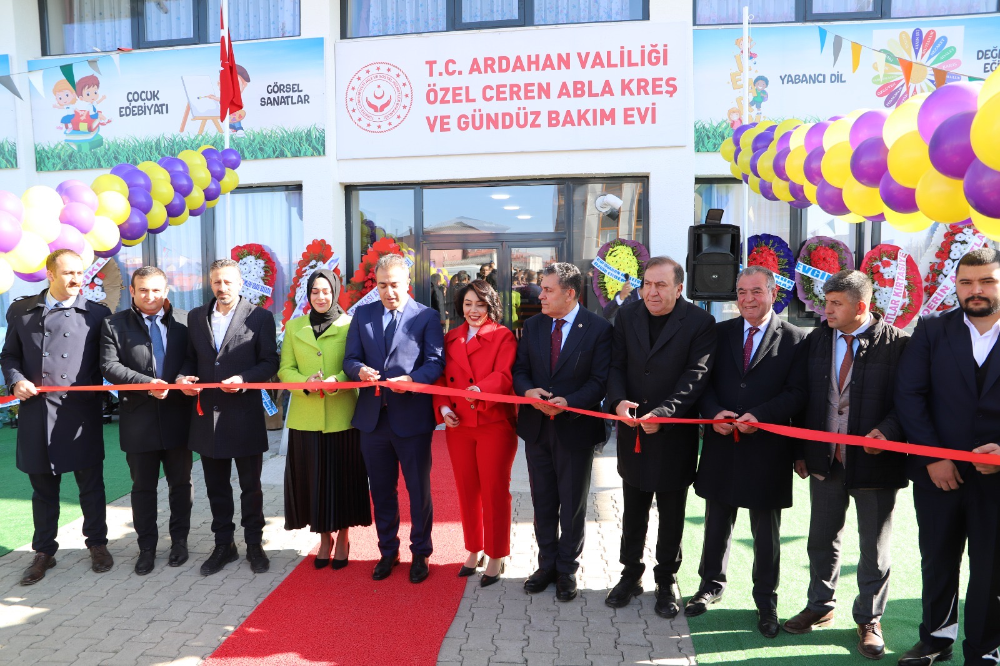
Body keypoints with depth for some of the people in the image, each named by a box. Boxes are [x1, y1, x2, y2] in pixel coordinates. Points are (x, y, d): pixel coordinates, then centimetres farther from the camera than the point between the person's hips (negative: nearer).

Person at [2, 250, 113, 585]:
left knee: (90, 483, 7)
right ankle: (44, 551, 27)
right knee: (43, 486, 12)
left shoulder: (96, 314, 3)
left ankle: (97, 544, 25)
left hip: (81, 414, -1)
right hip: (36, 412, 2)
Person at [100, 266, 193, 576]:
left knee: (180, 482, 12)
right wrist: (146, 383, -20)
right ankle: (147, 546, 24)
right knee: (143, 486, 11)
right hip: (139, 419, 0)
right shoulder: (114, 324, 1)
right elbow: (109, 365, -7)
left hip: (178, 416, 1)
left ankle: (179, 540, 27)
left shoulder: (184, 320, 2)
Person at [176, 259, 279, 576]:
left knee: (251, 486, 8)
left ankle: (254, 545, 23)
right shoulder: (196, 316, 9)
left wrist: (244, 379, -20)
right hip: (207, 415, 4)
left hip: (245, 416, -4)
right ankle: (223, 545, 28)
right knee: (216, 487, 14)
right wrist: (184, 377, -7)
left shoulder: (259, 317, -3)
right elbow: (190, 358, 13)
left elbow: (269, 362, -5)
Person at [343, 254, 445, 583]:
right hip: (373, 417, 4)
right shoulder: (363, 314, 9)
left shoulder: (427, 316, -1)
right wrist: (361, 370, -16)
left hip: (412, 417, -3)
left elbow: (436, 362, -8)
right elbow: (350, 359, 7)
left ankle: (420, 553, 27)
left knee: (418, 490, 9)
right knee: (381, 491, 15)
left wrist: (412, 379, -27)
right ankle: (388, 551, 33)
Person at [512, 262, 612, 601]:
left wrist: (568, 402, -25)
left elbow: (600, 380, -11)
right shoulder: (532, 325, 5)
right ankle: (547, 564, 32)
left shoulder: (598, 328, -9)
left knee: (573, 504, 10)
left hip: (575, 427, -4)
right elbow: (519, 370, 7)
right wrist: (528, 390, -15)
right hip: (536, 425, 4)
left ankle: (567, 570, 27)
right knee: (543, 501, 15)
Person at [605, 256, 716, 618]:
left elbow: (695, 377, -17)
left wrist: (663, 414, -28)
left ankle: (667, 580, 31)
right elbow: (616, 365, 0)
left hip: (675, 434, -3)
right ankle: (631, 574, 34)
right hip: (632, 429, 3)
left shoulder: (700, 323, -11)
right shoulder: (628, 314, 1)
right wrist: (618, 400, -19)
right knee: (633, 509, 17)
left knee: (672, 513, 13)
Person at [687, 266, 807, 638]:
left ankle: (765, 600, 30)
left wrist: (760, 416, -22)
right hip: (721, 444, 2)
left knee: (766, 530, 12)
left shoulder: (795, 340, -2)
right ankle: (711, 584, 35)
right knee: (717, 521, 16)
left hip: (767, 450, -2)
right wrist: (714, 413, -15)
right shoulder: (720, 333, 6)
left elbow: (797, 394, -8)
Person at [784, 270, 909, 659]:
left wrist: (887, 431, -26)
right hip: (825, 459, 4)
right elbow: (805, 397, 7)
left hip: (874, 461, -4)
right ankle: (820, 607, 36)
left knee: (874, 547, 11)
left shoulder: (897, 344, -11)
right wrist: (800, 451, 5)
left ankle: (869, 620, 30)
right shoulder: (817, 340, 4)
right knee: (822, 540, 17)